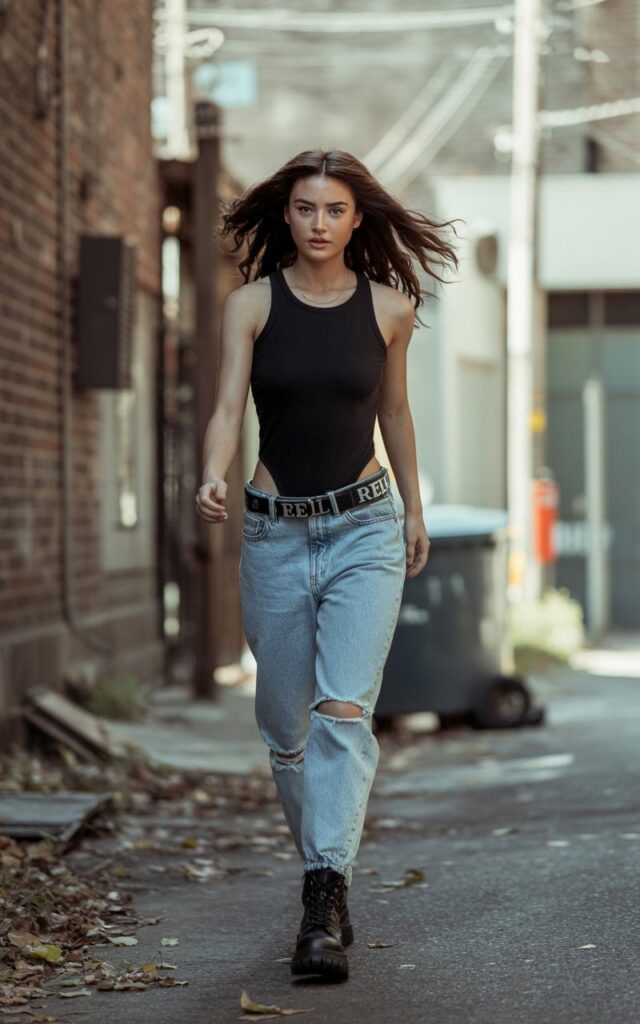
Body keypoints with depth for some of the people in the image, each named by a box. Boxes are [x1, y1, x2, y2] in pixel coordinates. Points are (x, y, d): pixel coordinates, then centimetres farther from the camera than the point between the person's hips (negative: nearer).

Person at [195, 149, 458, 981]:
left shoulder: (387, 307, 1)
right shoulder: (251, 305, -1)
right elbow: (227, 408, -10)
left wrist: (415, 510, 22)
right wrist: (213, 476, -30)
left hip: (364, 528, -1)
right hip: (274, 531, 1)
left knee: (344, 712, -16)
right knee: (285, 725, 9)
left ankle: (326, 906, -19)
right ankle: (321, 869, 31)